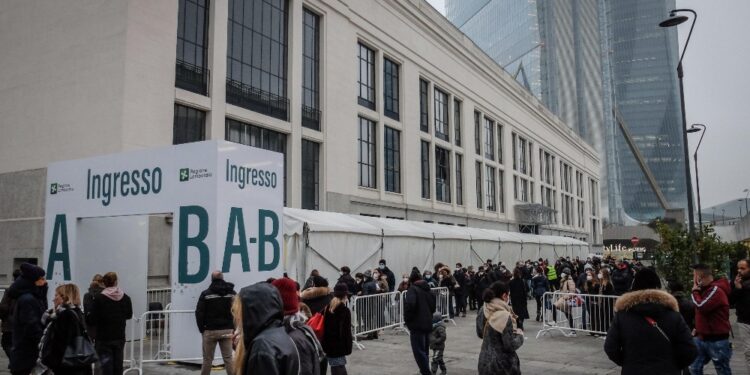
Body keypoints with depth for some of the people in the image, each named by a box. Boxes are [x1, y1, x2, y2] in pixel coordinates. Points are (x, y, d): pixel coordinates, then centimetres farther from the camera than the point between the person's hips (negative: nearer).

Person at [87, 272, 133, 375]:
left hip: (104, 339, -3)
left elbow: (92, 320, -13)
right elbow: (129, 315, 13)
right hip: (120, 337, 4)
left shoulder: (99, 298, -13)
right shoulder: (125, 298, -1)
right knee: (118, 366, 13)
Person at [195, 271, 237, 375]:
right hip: (227, 331, 2)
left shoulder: (206, 294, -3)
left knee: (207, 359, 7)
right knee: (228, 358, 5)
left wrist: (202, 329, 6)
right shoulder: (232, 293, 4)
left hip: (210, 331, -2)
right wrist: (234, 328, 9)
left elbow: (199, 313, -4)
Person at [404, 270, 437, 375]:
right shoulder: (428, 289, 15)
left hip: (417, 325, -8)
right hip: (427, 324, 8)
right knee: (425, 351, 18)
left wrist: (407, 319, -14)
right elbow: (433, 307, 22)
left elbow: (410, 304, -25)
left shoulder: (413, 289, -9)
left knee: (419, 352, -4)